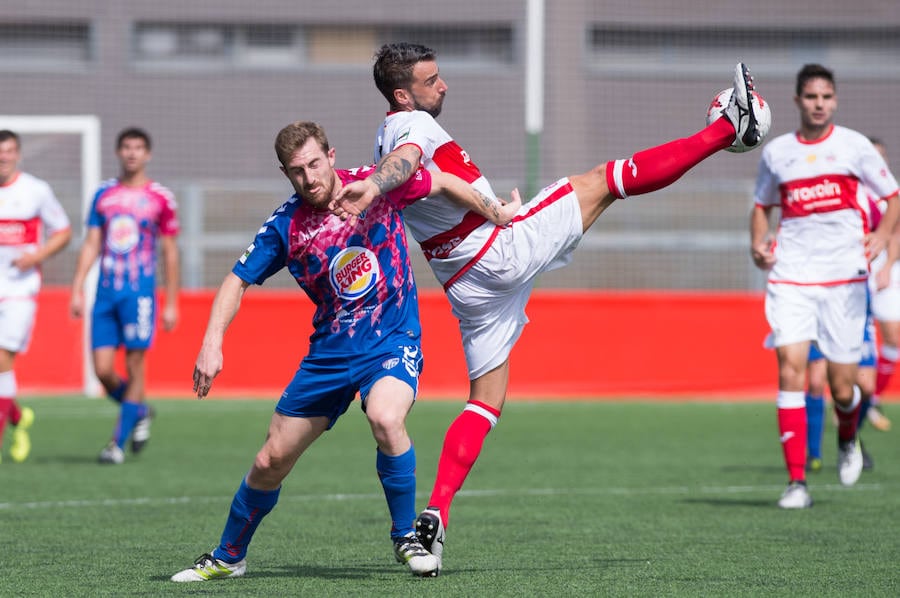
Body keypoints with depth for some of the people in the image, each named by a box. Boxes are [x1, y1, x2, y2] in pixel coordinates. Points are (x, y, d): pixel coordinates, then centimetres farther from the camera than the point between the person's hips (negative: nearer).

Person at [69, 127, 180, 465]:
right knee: (102, 370, -2)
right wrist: (77, 290, 3)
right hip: (106, 292, 3)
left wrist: (171, 304, 1)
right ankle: (139, 412, 26)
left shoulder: (161, 199, 1)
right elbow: (91, 245, 12)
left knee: (134, 366, -6)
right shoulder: (103, 194, 11)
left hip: (140, 293, -3)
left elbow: (170, 253, 4)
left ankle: (118, 444, -1)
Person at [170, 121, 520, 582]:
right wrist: (211, 344, -14)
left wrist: (495, 212, 13)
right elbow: (238, 281, 0)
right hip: (329, 352, 3)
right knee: (270, 462, 5)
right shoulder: (285, 227, -7)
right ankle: (227, 558, 29)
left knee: (386, 419, -34)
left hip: (392, 343, -3)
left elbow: (442, 182, 7)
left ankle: (406, 537, -13)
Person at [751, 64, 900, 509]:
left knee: (842, 386, 0)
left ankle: (848, 440, 37)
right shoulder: (777, 152, 9)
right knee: (790, 365, -16)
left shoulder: (854, 146, 2)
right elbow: (762, 205, 23)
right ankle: (796, 481, -13)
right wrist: (758, 243, 3)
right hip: (790, 275, 1)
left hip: (844, 277, -1)